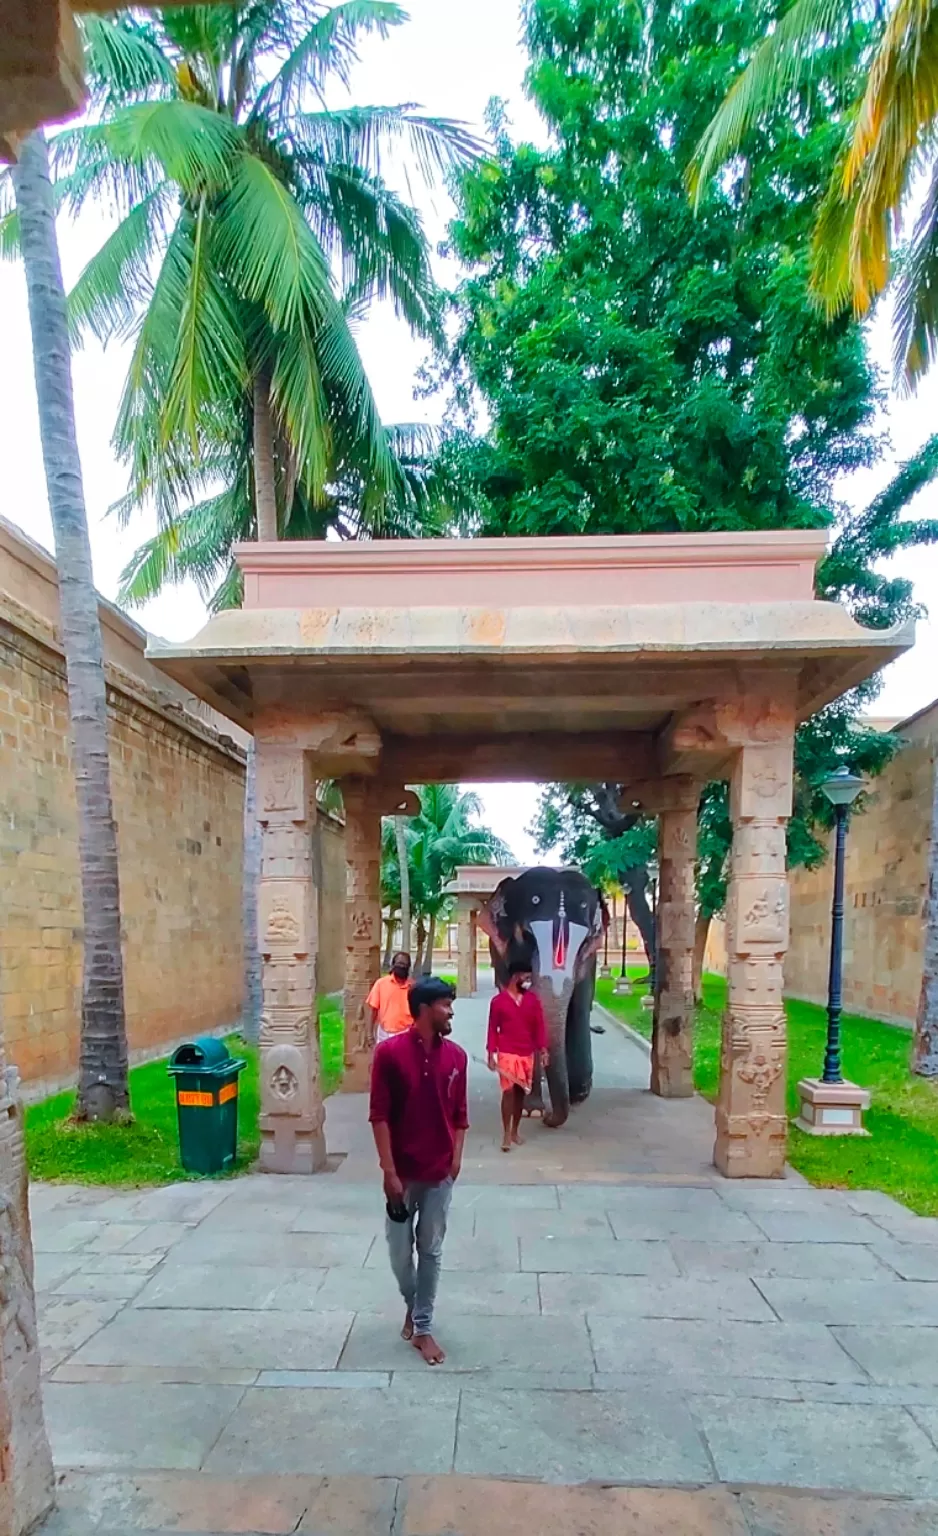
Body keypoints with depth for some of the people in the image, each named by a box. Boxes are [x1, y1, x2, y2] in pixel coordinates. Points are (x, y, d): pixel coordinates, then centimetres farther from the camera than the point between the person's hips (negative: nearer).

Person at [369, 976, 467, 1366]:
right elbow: (379, 1115, -13)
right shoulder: (390, 1052, -14)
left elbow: (460, 1114, 7)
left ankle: (422, 1327, 25)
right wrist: (389, 1172, -14)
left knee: (431, 1251, 11)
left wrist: (456, 1158, 0)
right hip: (403, 1172, -2)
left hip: (440, 1173, 2)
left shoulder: (456, 1055, -2)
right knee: (400, 1250, 12)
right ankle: (412, 1304, 40)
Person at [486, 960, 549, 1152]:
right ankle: (506, 1134, -1)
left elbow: (539, 1025, 5)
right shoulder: (498, 1001, -6)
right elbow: (493, 1029, -3)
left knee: (521, 1092, 11)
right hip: (507, 1054, -4)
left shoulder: (533, 999, 3)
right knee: (509, 1092, -8)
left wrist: (543, 1049, -3)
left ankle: (515, 1130, 24)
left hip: (527, 1054, 4)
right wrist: (491, 1054, -6)